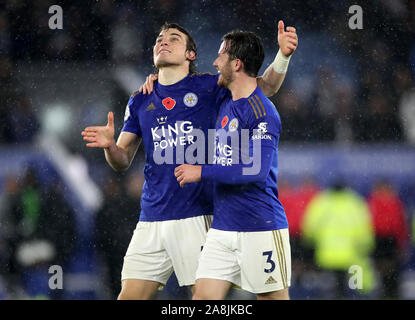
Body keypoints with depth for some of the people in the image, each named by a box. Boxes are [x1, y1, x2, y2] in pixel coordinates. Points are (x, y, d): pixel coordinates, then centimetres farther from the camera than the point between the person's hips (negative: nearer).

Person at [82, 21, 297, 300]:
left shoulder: (207, 87, 3)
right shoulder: (140, 102, 14)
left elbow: (267, 86, 0)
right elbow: (123, 161, 14)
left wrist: (283, 55, -19)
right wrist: (109, 145, -8)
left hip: (197, 216, -4)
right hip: (151, 219, 4)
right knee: (130, 296, 2)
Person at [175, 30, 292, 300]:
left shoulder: (262, 112, -13)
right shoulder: (225, 102, 13)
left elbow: (257, 171, -23)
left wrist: (202, 172, -17)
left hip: (261, 229, -8)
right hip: (222, 226, 8)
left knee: (274, 297, -1)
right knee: (203, 297, -1)